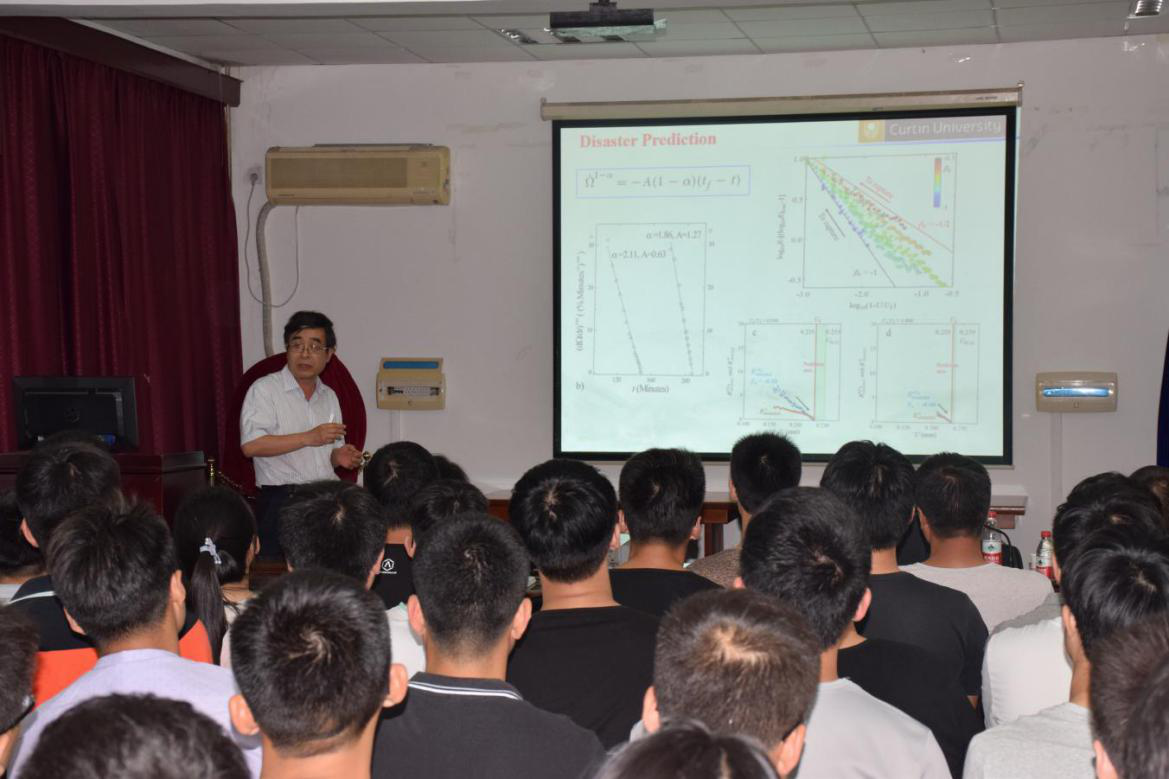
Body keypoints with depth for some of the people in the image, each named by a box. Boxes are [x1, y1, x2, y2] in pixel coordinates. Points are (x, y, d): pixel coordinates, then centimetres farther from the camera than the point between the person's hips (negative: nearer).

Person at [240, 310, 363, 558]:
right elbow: (250, 445, -15)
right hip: (281, 503, -5)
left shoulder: (329, 397, 18)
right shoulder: (264, 389, -2)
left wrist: (340, 457, 4)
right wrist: (308, 438, -17)